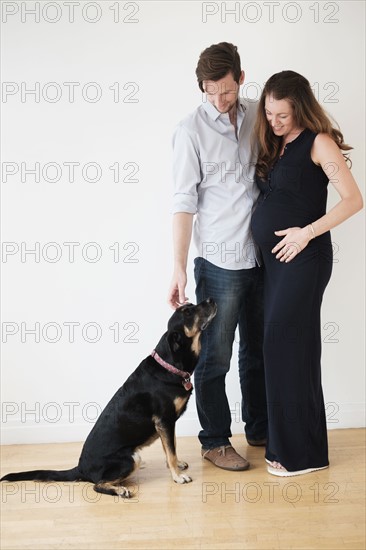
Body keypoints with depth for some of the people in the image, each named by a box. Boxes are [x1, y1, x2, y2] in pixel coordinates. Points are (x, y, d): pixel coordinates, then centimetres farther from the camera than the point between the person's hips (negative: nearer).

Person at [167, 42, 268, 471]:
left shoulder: (256, 116, 5)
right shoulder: (191, 131, -10)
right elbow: (184, 204, -13)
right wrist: (178, 268, -17)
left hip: (261, 257, 6)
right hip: (220, 263, -5)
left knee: (258, 350, 18)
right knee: (215, 358, 4)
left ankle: (259, 428, 34)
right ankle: (214, 441, 20)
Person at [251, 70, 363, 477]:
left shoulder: (318, 142, -8)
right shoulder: (274, 144, 15)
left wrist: (307, 232, -18)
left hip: (303, 258, -8)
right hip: (274, 259, 8)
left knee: (286, 347, -6)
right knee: (283, 348, 10)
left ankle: (301, 452, 5)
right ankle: (284, 442, 19)